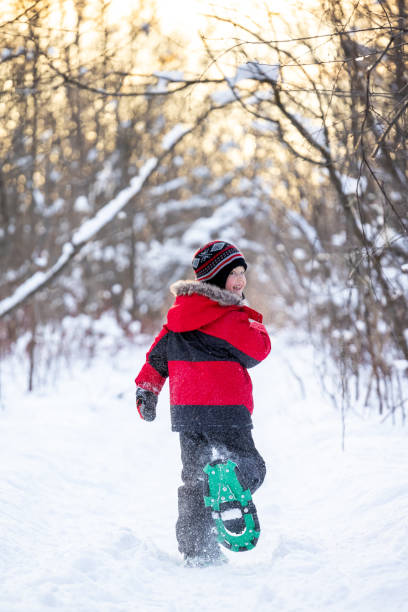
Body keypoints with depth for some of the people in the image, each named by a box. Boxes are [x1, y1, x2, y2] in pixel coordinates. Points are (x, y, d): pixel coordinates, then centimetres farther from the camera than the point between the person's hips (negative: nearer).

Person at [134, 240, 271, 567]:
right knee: (250, 464, -3)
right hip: (223, 407, -7)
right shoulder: (228, 316, -11)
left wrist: (146, 390, 25)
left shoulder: (179, 315, 13)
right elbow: (259, 350, -6)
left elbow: (158, 355, 17)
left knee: (194, 479, 13)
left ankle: (196, 551, 9)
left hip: (184, 411, 7)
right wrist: (254, 322, 11)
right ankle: (228, 477, -40)